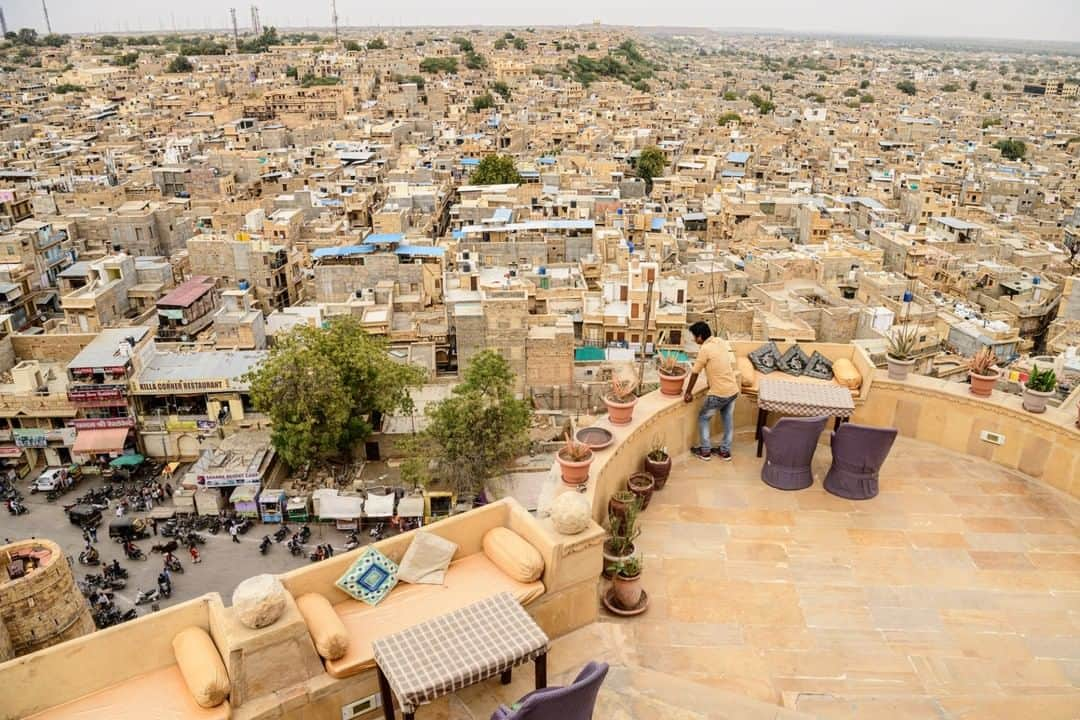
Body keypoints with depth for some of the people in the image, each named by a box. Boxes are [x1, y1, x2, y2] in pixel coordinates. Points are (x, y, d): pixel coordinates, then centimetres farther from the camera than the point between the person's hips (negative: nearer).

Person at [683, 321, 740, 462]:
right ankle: (725, 451, 30)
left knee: (703, 418, 13)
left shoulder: (705, 349, -17)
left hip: (719, 393, -7)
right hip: (733, 390, 7)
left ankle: (705, 451, 18)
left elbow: (695, 373, -10)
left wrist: (688, 393, 0)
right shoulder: (721, 342, 6)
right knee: (728, 421, 21)